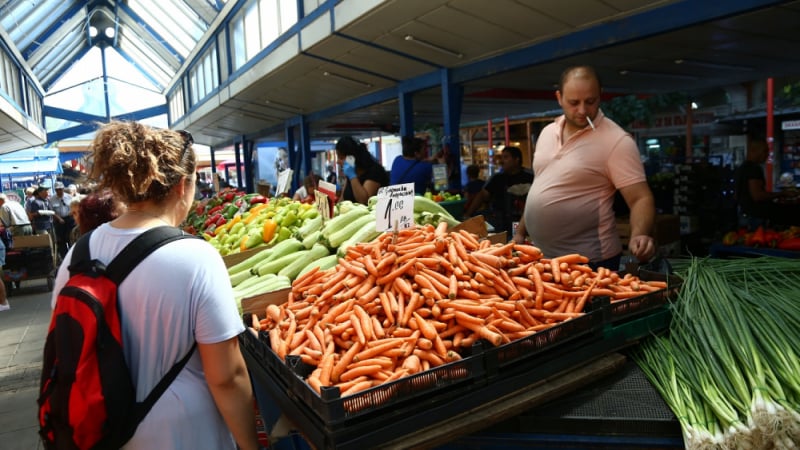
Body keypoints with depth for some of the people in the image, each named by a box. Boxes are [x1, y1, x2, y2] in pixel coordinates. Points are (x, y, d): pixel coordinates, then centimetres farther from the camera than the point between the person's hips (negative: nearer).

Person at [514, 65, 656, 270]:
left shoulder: (616, 141, -12)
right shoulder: (547, 133, 6)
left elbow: (641, 198, -15)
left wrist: (639, 236, -33)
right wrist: (521, 232, 14)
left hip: (589, 261, -6)